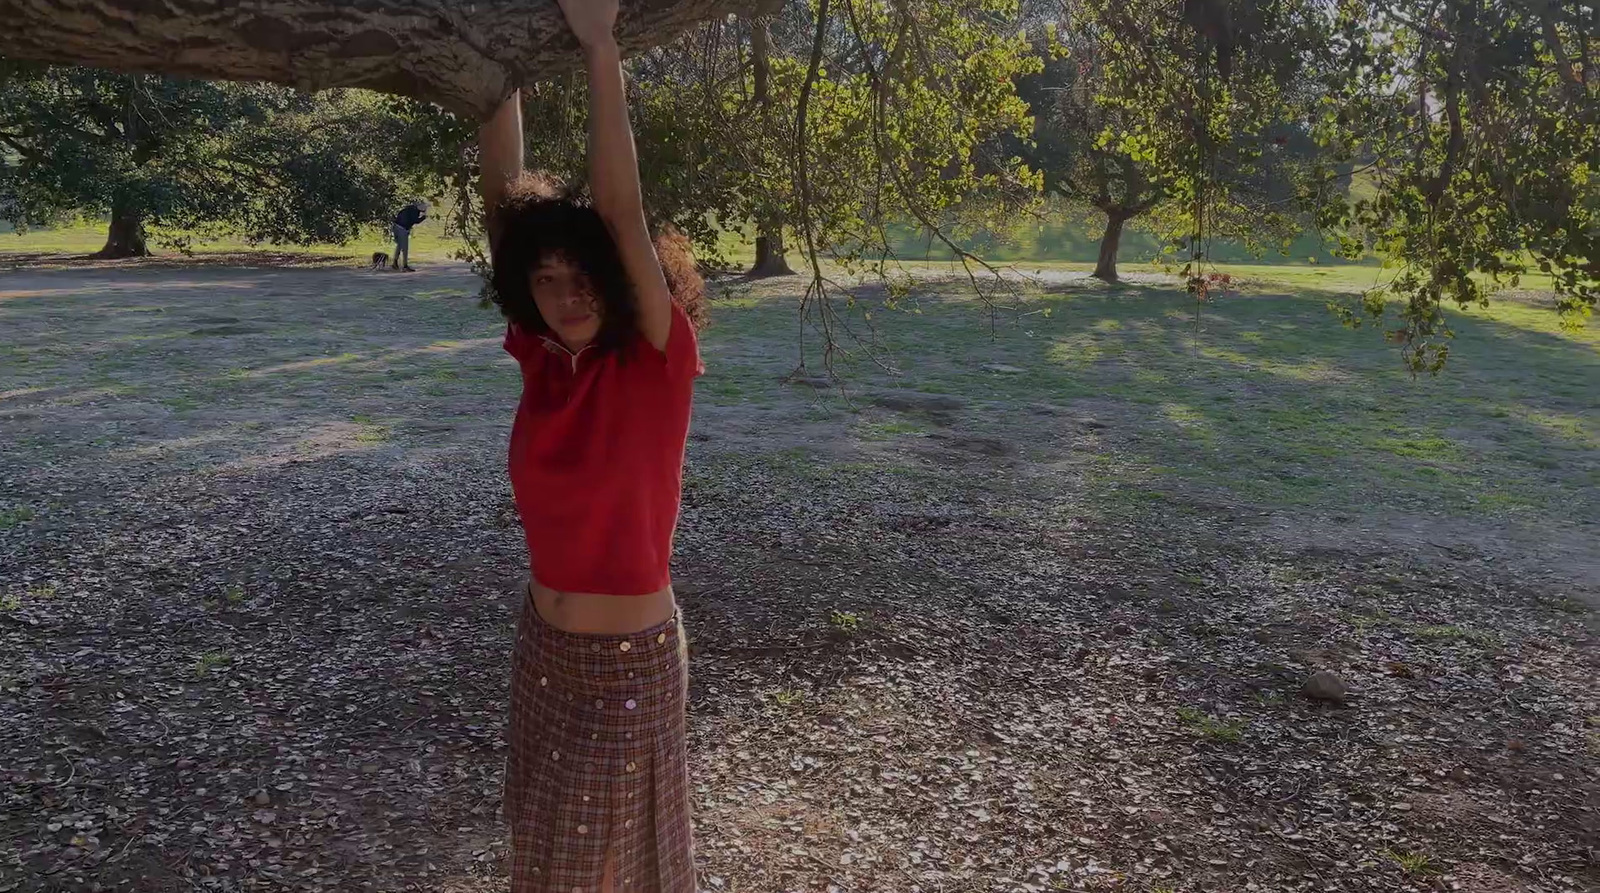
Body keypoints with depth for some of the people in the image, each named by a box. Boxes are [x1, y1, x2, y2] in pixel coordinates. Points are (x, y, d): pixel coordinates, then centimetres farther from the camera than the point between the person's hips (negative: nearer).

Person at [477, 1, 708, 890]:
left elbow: (622, 212, -29)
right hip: (543, 646, 5)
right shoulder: (545, 361, -6)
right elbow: (505, 200, -9)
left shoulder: (660, 363, -18)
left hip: (631, 661, -5)